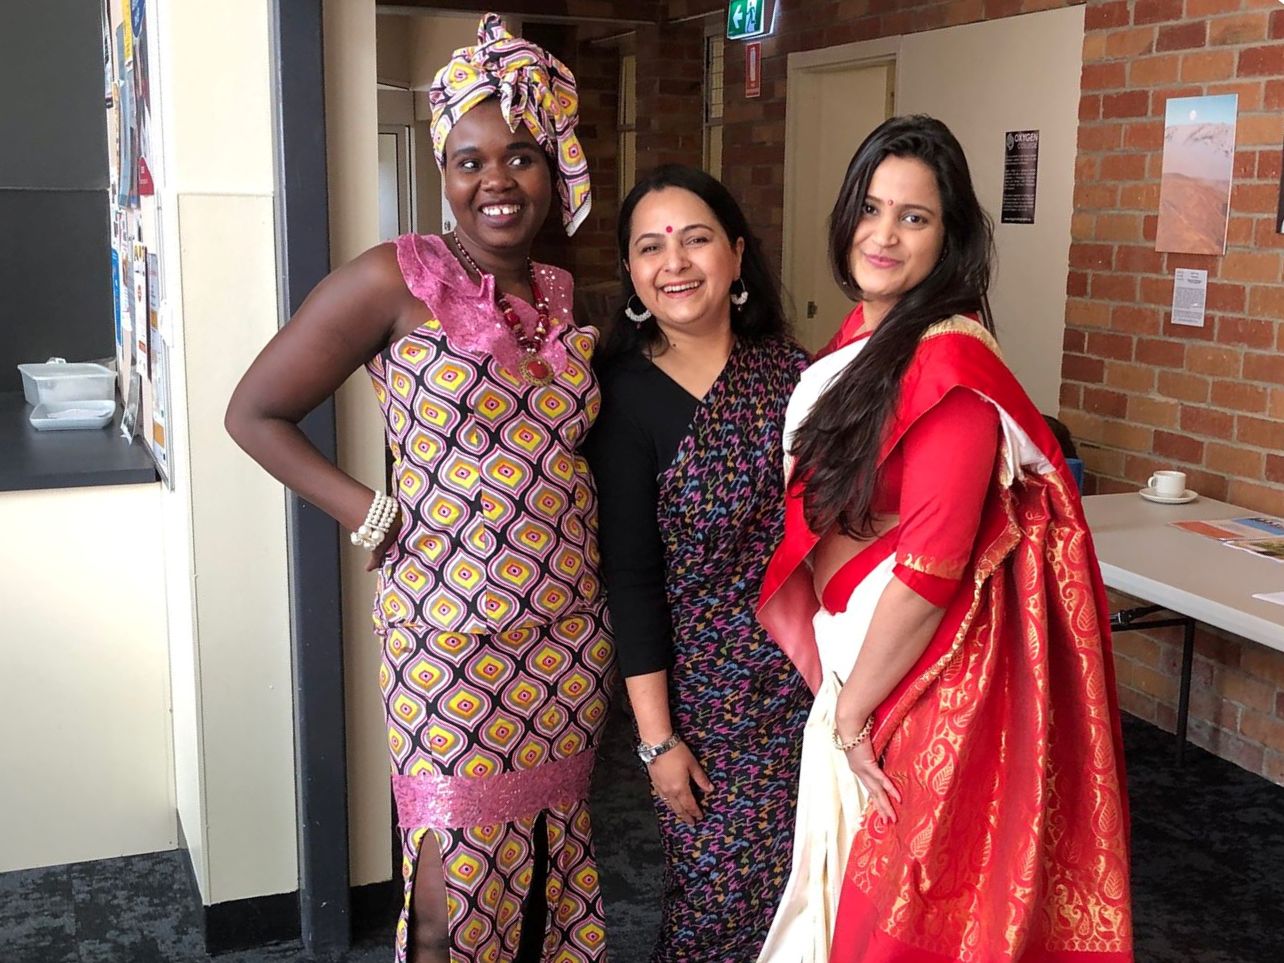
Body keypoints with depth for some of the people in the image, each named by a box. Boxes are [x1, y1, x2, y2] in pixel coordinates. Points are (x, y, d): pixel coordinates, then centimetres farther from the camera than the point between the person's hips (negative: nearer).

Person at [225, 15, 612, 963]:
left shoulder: (567, 298, 8)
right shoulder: (397, 280, -8)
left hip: (569, 637, 5)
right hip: (450, 640, -5)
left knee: (550, 870, 18)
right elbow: (256, 411, -4)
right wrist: (377, 519, -9)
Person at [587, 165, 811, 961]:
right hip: (709, 687, -3)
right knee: (718, 894, 5)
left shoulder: (791, 371, 1)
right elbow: (631, 576, -9)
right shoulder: (626, 396, -9)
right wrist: (657, 736, -9)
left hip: (814, 677, 4)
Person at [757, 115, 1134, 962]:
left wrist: (851, 709, -14)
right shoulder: (859, 340, 6)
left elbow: (930, 566, -24)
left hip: (928, 675, -8)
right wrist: (838, 692, 8)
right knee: (853, 885, 21)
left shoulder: (948, 361, -21)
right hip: (857, 659, 8)